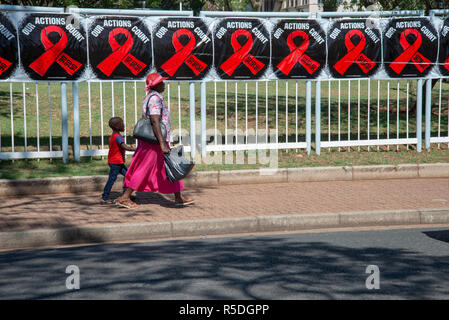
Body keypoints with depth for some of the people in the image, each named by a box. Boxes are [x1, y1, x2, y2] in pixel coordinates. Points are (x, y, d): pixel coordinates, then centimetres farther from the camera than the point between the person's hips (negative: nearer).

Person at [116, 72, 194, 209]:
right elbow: (155, 121, -25)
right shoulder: (155, 98, -16)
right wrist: (162, 144, -30)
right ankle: (125, 197, 0)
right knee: (143, 171, -4)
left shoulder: (149, 98, 16)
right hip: (154, 142, -10)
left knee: (170, 169, 10)